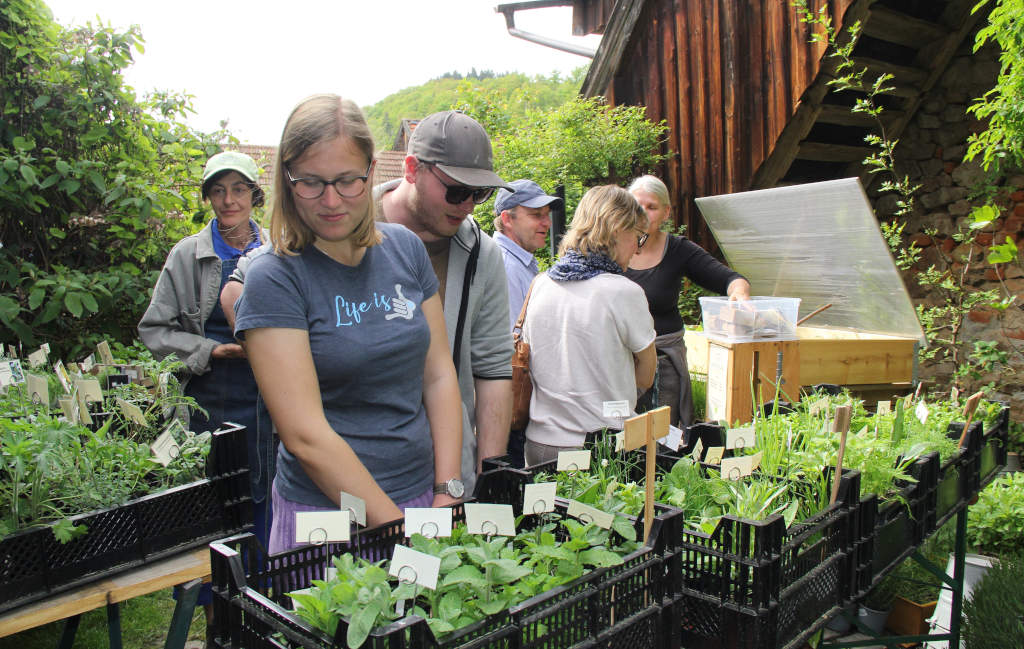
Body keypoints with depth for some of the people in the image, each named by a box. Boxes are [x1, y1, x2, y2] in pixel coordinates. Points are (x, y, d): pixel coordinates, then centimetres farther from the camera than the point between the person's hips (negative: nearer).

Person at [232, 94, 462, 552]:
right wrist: (401, 530, -18)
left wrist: (447, 496, -4)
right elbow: (306, 436, -17)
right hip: (324, 513, -4)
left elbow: (439, 377, 3)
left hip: (421, 495, 4)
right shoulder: (275, 279, -13)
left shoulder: (405, 248, 2)